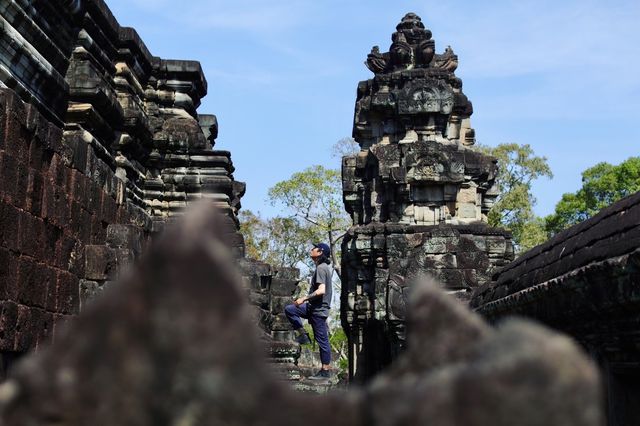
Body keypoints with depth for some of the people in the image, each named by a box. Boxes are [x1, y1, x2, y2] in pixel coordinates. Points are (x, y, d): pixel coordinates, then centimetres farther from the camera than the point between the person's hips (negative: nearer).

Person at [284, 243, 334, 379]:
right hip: (313, 307, 10)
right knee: (289, 310, 8)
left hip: (319, 309, -10)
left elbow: (321, 290, -26)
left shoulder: (321, 268, -16)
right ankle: (302, 335, 5)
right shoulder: (327, 267, 14)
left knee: (322, 340, -4)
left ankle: (325, 372, 0)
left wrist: (304, 298, -22)